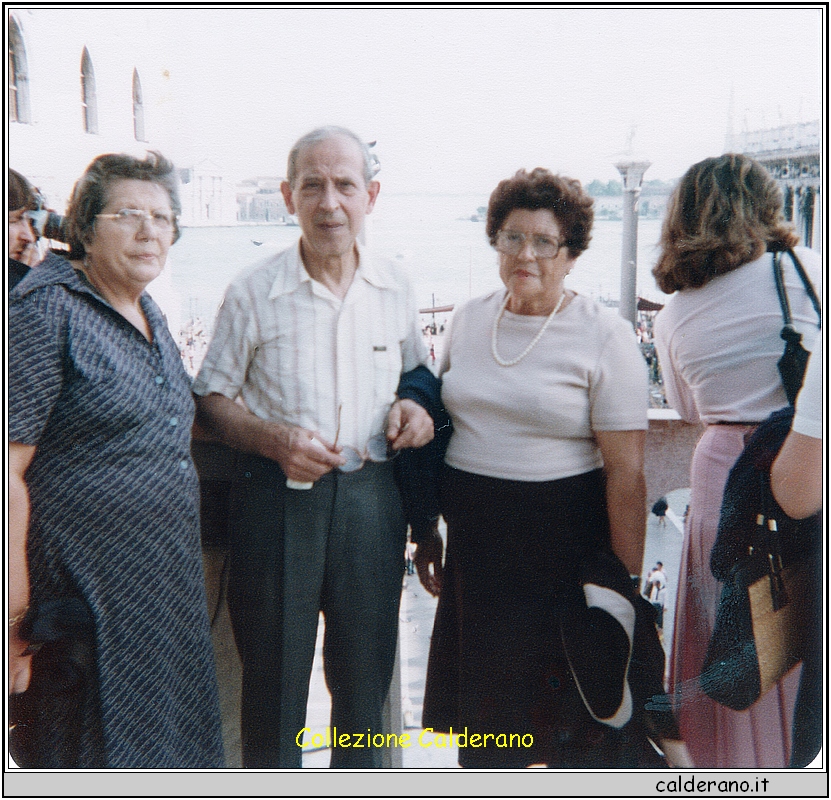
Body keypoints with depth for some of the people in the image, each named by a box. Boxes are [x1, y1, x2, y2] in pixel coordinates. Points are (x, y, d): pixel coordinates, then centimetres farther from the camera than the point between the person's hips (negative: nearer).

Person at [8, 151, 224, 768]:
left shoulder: (151, 316, 11)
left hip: (168, 579, 8)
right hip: (83, 592, -8)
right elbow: (10, 472, -19)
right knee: (94, 761, 7)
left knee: (166, 746, 18)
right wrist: (16, 621, -20)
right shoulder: (48, 310, -14)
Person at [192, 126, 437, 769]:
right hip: (277, 496, -2)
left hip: (371, 495, 3)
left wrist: (417, 409, -4)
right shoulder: (253, 293, -5)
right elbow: (211, 397, 1)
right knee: (274, 672, 8)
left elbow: (420, 374, 19)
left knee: (365, 668, 16)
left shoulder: (396, 288, 4)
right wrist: (273, 439, -16)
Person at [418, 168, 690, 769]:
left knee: (572, 719, 7)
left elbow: (626, 470, -13)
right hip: (474, 540, 5)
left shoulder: (604, 335, -10)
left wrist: (625, 585, -15)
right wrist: (427, 533, 12)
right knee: (484, 713, 16)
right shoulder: (469, 320, 5)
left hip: (564, 544, -4)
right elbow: (440, 426, 13)